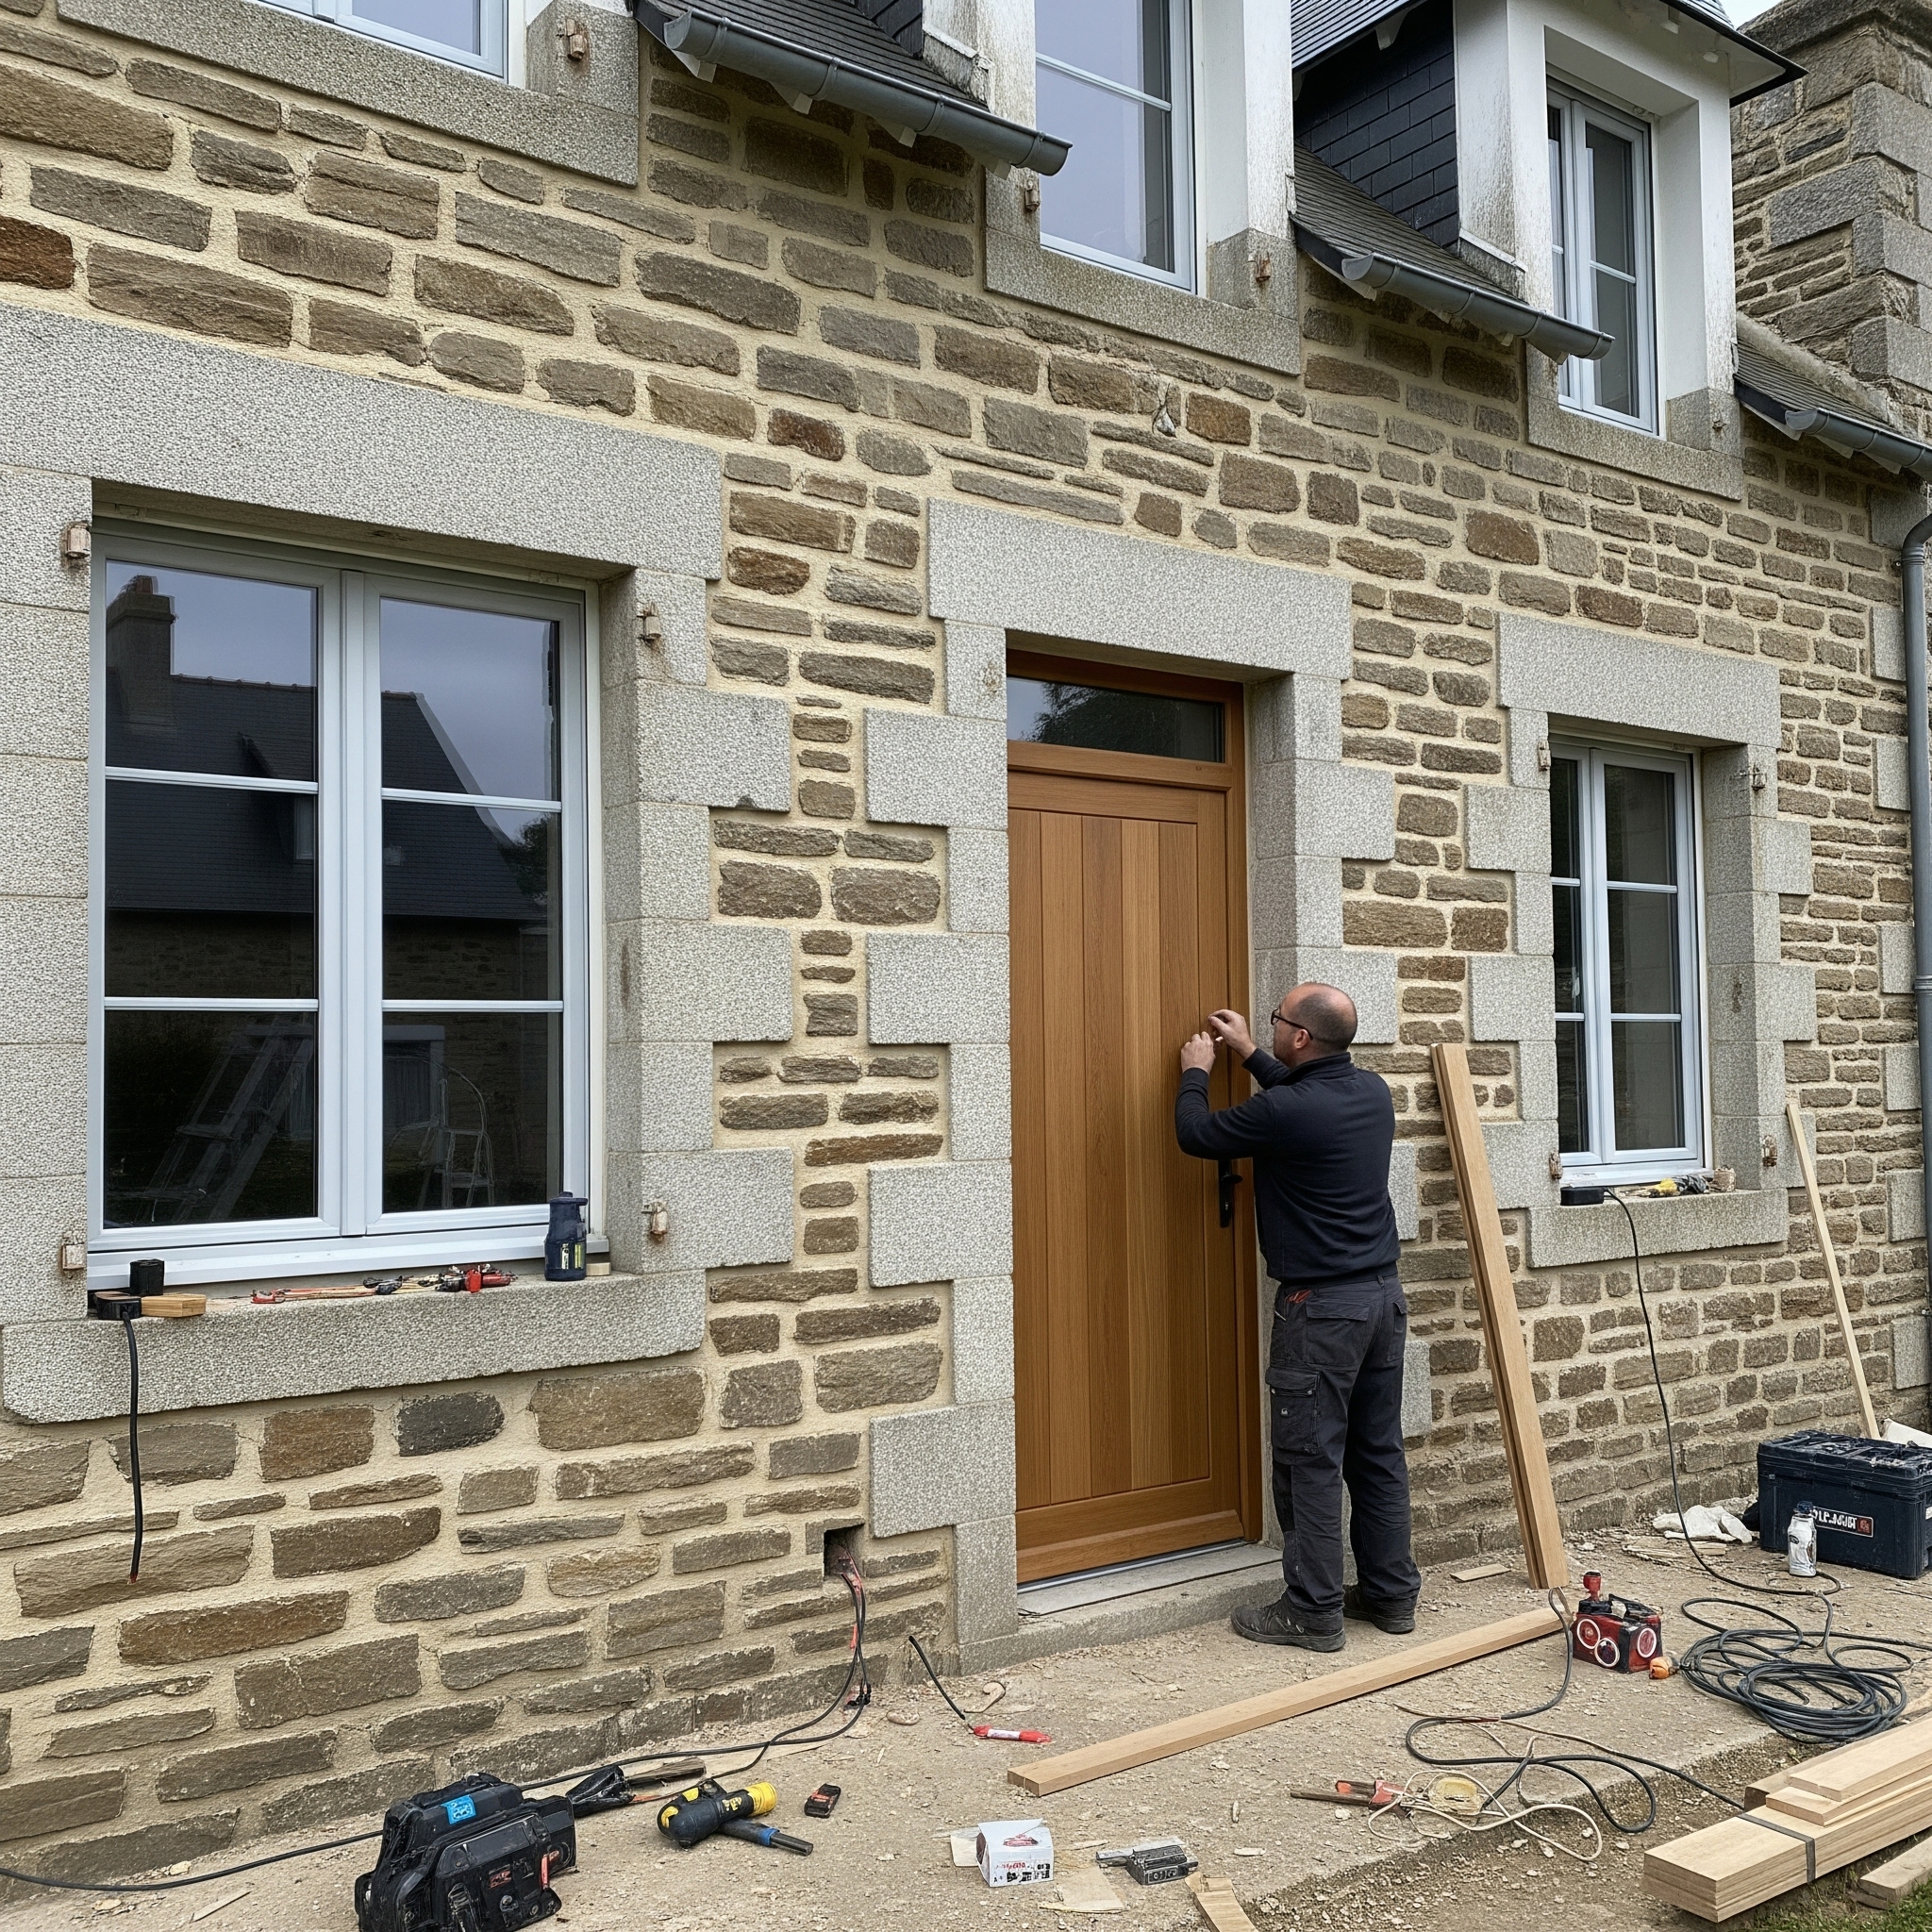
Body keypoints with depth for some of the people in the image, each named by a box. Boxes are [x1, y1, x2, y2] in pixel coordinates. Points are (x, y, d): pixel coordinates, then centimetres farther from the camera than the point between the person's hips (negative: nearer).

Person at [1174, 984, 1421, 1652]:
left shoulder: (1284, 1112, -20)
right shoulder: (1372, 1091, 4)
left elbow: (1195, 1133, -5)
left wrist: (1195, 1072, 14)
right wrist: (1249, 1054, 32)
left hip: (1320, 1308, -8)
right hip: (1383, 1295, 8)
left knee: (1310, 1460, 1)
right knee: (1379, 1452, 15)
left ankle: (1313, 1611, 8)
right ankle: (1391, 1592, 24)